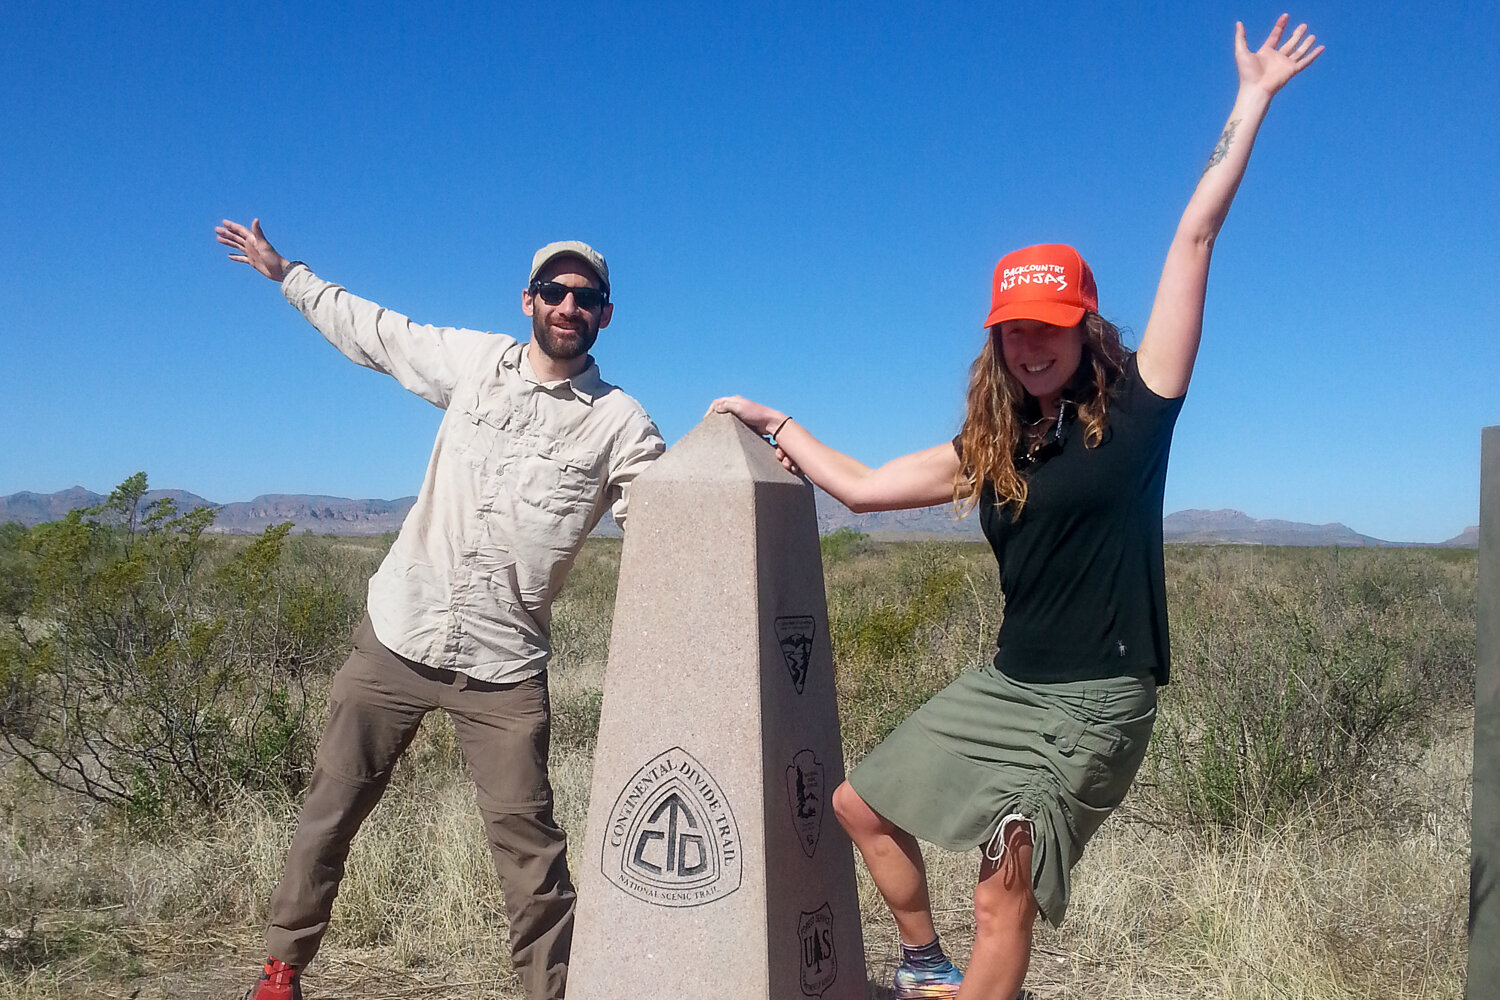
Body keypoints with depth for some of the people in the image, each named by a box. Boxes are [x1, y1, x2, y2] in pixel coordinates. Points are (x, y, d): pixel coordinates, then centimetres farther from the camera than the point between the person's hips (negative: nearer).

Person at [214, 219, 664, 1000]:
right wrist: (284, 272, 25)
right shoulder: (472, 360, 5)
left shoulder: (620, 424, -3)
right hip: (395, 640, 3)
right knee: (330, 809, 12)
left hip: (504, 668, -2)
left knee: (528, 843, -4)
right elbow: (371, 333, 18)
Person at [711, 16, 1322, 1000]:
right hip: (1006, 686, 7)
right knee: (862, 805, 14)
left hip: (1096, 700, -6)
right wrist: (777, 424, 19)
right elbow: (861, 486, 14)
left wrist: (1253, 97, -9)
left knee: (1005, 891, -12)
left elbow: (1195, 237, -10)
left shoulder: (1134, 411, -8)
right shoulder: (987, 448, 7)